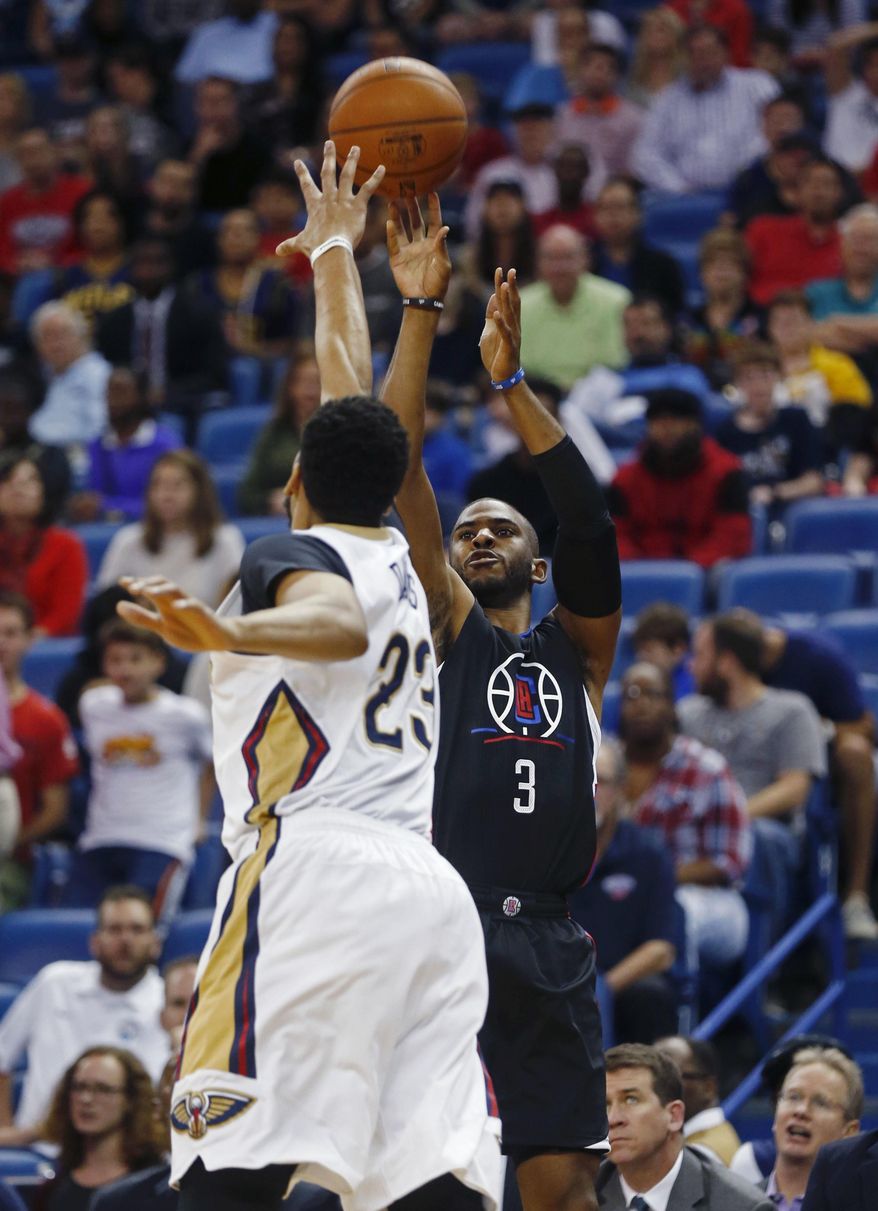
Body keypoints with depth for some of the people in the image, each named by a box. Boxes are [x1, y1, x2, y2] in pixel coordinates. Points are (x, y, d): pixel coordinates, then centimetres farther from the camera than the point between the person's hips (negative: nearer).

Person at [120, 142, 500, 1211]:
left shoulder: (292, 553, 6)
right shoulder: (396, 559, 26)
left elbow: (335, 623, -20)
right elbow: (351, 396, 42)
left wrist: (224, 634, -38)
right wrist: (333, 251, 56)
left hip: (315, 870, -7)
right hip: (432, 890, 7)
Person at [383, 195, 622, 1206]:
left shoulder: (575, 645, 17)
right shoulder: (449, 626, 12)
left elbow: (591, 524, 1)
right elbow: (401, 476, 3)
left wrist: (509, 380, -7)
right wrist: (420, 311, -4)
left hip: (545, 941, 2)